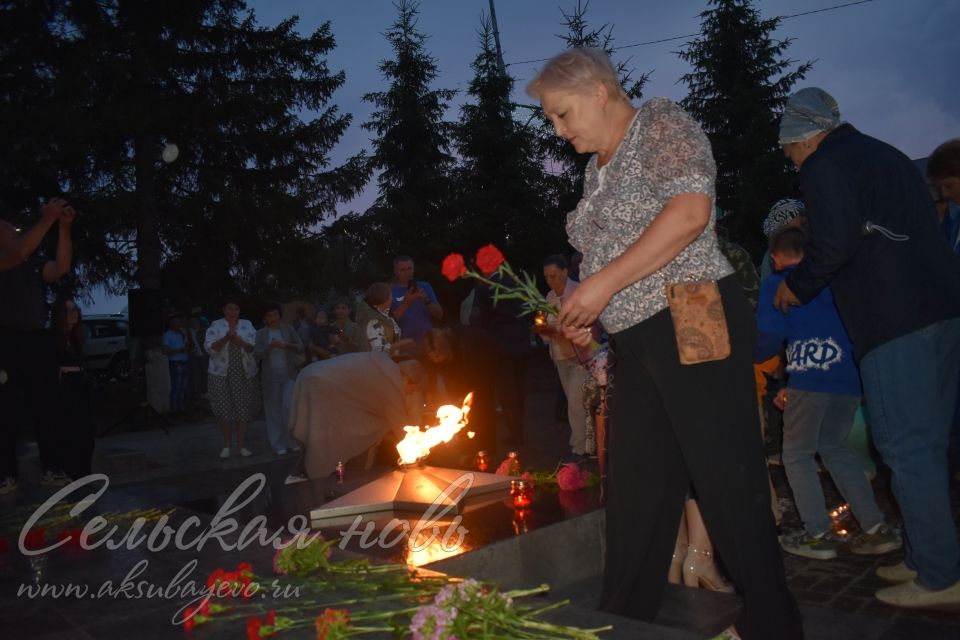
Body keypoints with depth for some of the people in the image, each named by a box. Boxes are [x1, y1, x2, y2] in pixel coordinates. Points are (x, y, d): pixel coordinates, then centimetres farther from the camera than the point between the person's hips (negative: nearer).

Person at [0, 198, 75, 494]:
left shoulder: (35, 265, 14)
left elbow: (61, 267, -4)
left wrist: (64, 227, -11)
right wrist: (46, 220, -21)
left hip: (37, 342, 5)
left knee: (44, 407, 7)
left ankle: (49, 469, 13)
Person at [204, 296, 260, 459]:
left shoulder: (247, 325, 6)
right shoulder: (215, 325, 1)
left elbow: (253, 347, -4)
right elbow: (209, 348, -10)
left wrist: (238, 340, -20)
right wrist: (226, 338, -24)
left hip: (244, 374, 2)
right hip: (221, 374, -1)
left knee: (243, 410, 2)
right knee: (224, 410, -1)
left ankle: (241, 445, 11)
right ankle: (226, 446, 13)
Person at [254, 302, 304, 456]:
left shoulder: (288, 329, 4)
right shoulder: (261, 333, 3)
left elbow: (301, 347, 1)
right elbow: (256, 354, -6)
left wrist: (288, 345, -18)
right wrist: (269, 347, -24)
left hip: (289, 374, 0)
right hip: (270, 377, 1)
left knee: (289, 406, -11)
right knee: (273, 410, 2)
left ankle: (292, 441, 6)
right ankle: (279, 445, 10)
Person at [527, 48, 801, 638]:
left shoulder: (662, 124, -4)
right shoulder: (597, 168, 19)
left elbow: (690, 210, -20)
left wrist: (604, 284, -20)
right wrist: (586, 312, 7)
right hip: (637, 343, 9)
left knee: (727, 479, -1)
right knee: (634, 487, 11)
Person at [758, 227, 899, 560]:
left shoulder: (776, 284, 2)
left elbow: (769, 336, -9)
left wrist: (752, 356, 16)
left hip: (812, 375, -6)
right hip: (850, 375, 6)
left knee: (797, 454, 8)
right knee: (834, 446, 22)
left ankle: (819, 535, 5)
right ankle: (876, 529, 19)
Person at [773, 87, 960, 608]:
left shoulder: (825, 166, -3)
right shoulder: (886, 155, 25)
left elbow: (835, 244, -15)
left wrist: (796, 286, 2)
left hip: (895, 320, -9)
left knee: (905, 447, -5)